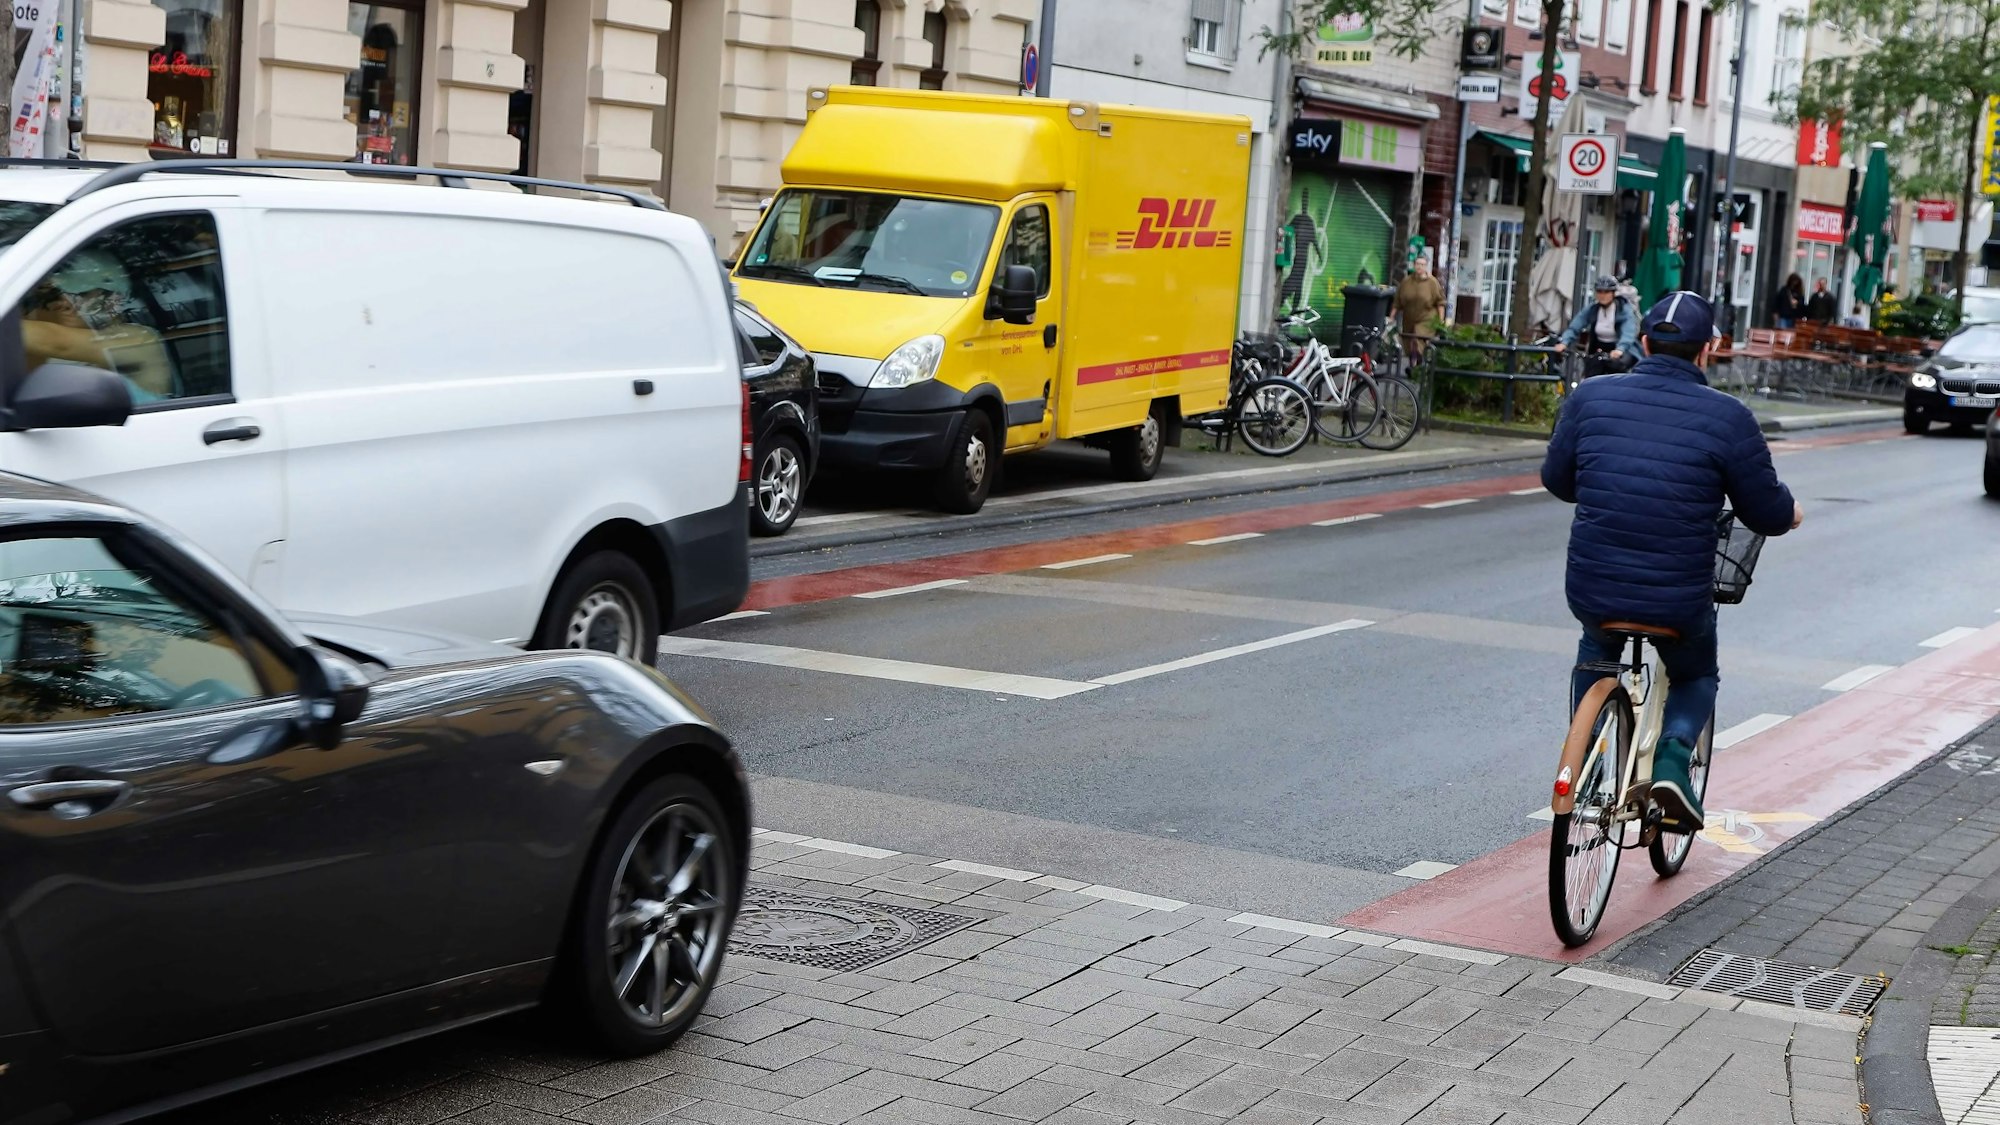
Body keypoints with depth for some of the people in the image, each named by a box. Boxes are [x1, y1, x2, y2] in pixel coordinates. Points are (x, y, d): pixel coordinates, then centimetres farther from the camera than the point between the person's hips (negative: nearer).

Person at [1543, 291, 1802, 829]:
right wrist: (1792, 512, 22)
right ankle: (1673, 754, 3)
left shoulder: (1589, 397, -1)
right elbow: (1769, 515, -2)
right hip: (1680, 602, -2)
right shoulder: (1727, 417, -8)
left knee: (1596, 651, 37)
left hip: (1590, 592, 2)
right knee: (1696, 677, 30)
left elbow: (1556, 480, 13)